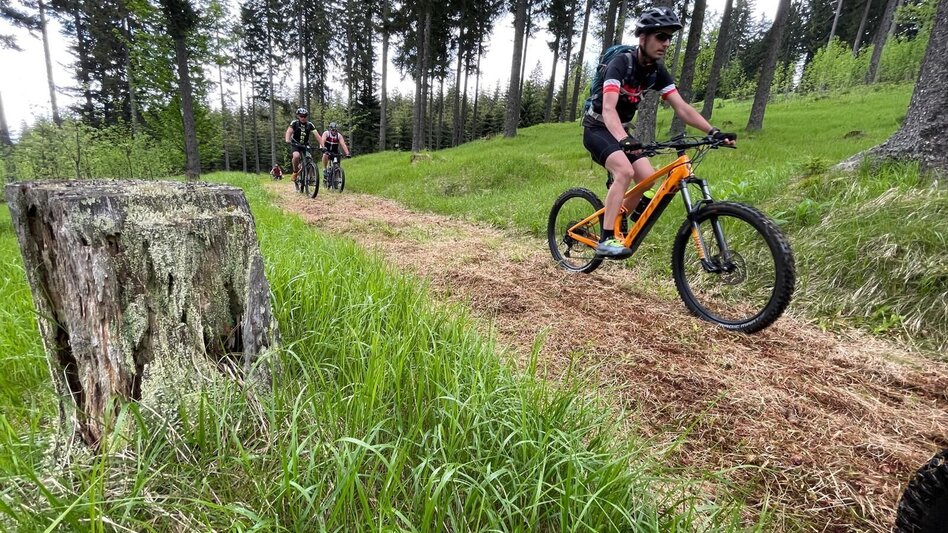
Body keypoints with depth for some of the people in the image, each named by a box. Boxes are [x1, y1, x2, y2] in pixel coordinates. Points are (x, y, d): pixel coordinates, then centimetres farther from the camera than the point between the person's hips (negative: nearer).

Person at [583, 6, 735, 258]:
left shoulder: (657, 71, 0)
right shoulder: (620, 63, -21)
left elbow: (681, 107, -5)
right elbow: (608, 108, -36)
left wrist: (714, 131, -18)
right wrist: (624, 140, -54)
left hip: (620, 131, 7)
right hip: (598, 129, -7)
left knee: (648, 178, -6)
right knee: (625, 171, -30)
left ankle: (615, 227, 11)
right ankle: (606, 239, -27)